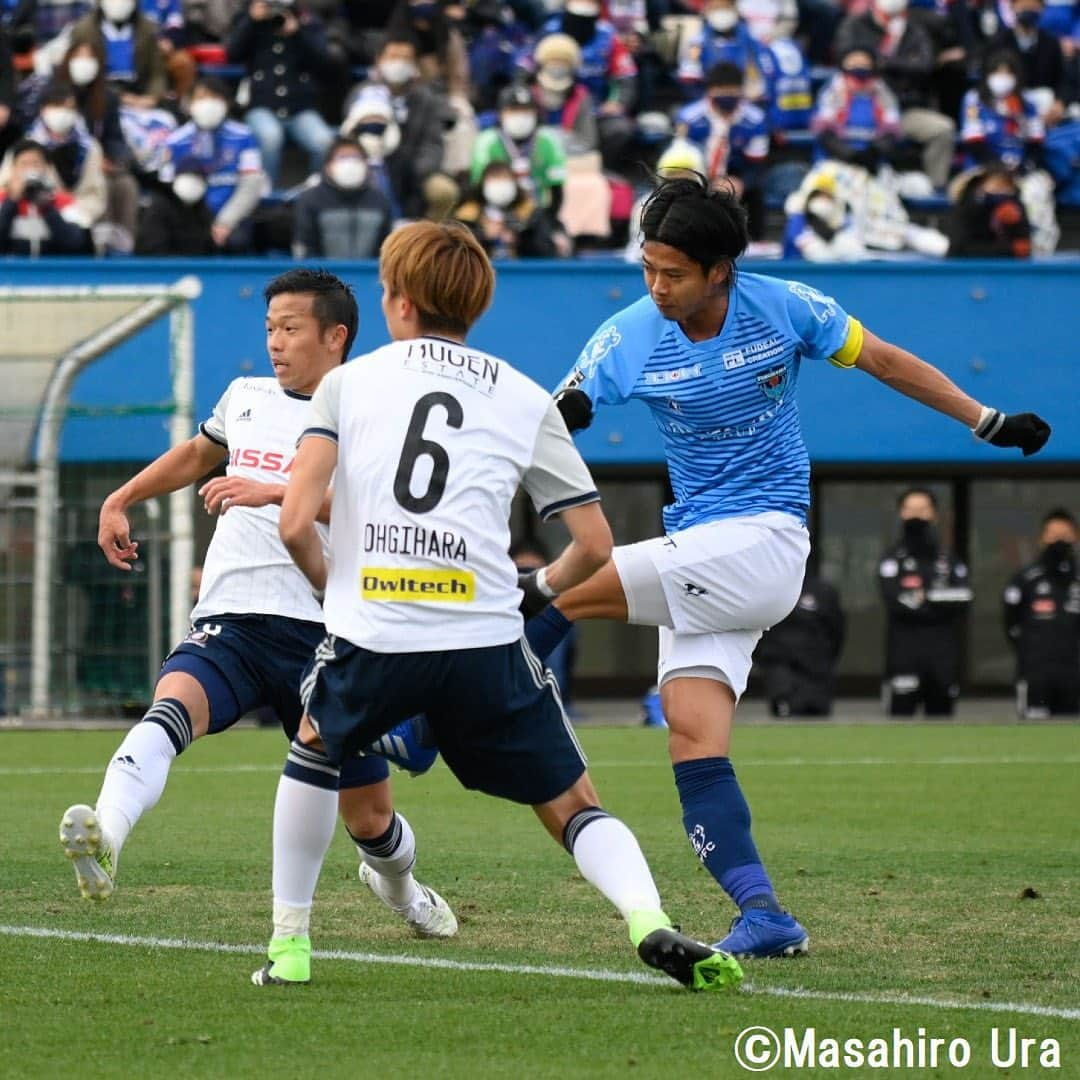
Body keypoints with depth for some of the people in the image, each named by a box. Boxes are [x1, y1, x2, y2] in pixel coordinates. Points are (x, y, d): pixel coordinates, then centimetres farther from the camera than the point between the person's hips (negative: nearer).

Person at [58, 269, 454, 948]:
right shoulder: (246, 398, 16)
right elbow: (198, 453, 39)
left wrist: (275, 493, -31)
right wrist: (120, 500, 36)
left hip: (324, 634, -2)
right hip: (230, 624, 2)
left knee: (369, 818, 9)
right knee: (173, 706, -33)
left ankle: (404, 890, 45)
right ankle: (104, 842, -57)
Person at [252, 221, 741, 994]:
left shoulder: (348, 381, 11)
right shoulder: (526, 400, 13)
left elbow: (295, 522, -1)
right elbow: (595, 543, 9)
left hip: (370, 638, 0)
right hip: (486, 642, 0)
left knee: (314, 754, 31)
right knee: (573, 806, 10)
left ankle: (289, 943, 26)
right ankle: (651, 922, -18)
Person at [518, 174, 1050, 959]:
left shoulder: (784, 307, -6)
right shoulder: (628, 339, -2)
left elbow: (883, 361, 7)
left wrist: (988, 422, 8)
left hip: (766, 539, -4)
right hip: (698, 558, 4)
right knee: (692, 734, -10)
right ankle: (763, 916, -10)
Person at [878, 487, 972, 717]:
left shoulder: (950, 561, 14)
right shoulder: (893, 560, 4)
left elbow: (962, 599, -1)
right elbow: (896, 601, -12)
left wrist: (925, 598, -8)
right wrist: (939, 603, -6)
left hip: (943, 655, 4)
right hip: (905, 655, -4)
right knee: (901, 710, -11)